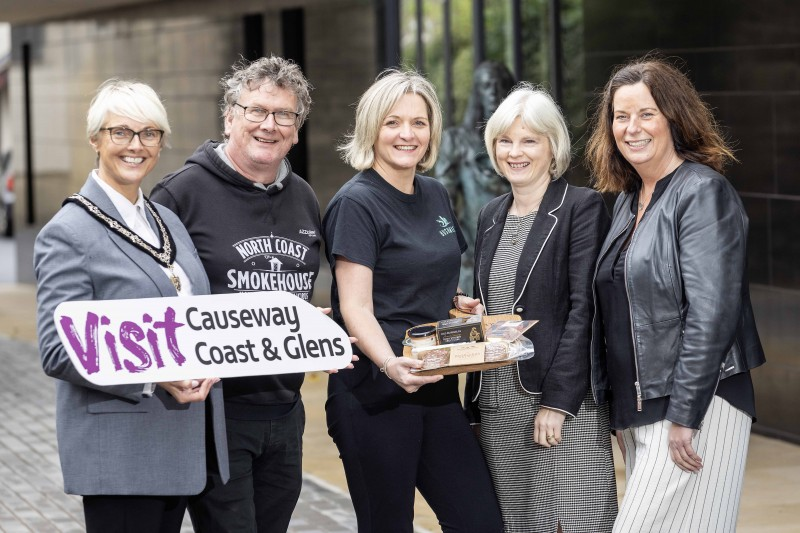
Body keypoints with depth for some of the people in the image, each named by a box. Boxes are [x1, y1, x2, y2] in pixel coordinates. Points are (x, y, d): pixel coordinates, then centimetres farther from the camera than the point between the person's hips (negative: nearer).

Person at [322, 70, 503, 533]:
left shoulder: (436, 196, 13)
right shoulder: (357, 203, -9)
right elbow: (356, 309, -16)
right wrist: (391, 365, -33)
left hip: (436, 389, 7)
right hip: (375, 394, -7)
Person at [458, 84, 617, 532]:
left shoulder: (582, 207, -6)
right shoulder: (492, 215, 16)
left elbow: (584, 308, -13)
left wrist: (557, 400, -17)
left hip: (565, 401, -6)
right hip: (497, 405, 6)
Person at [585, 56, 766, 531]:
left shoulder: (704, 192, -10)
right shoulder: (628, 200, 15)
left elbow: (711, 314, -17)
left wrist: (683, 416, -19)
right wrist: (615, 404, 14)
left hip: (693, 407, -8)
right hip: (638, 410, 8)